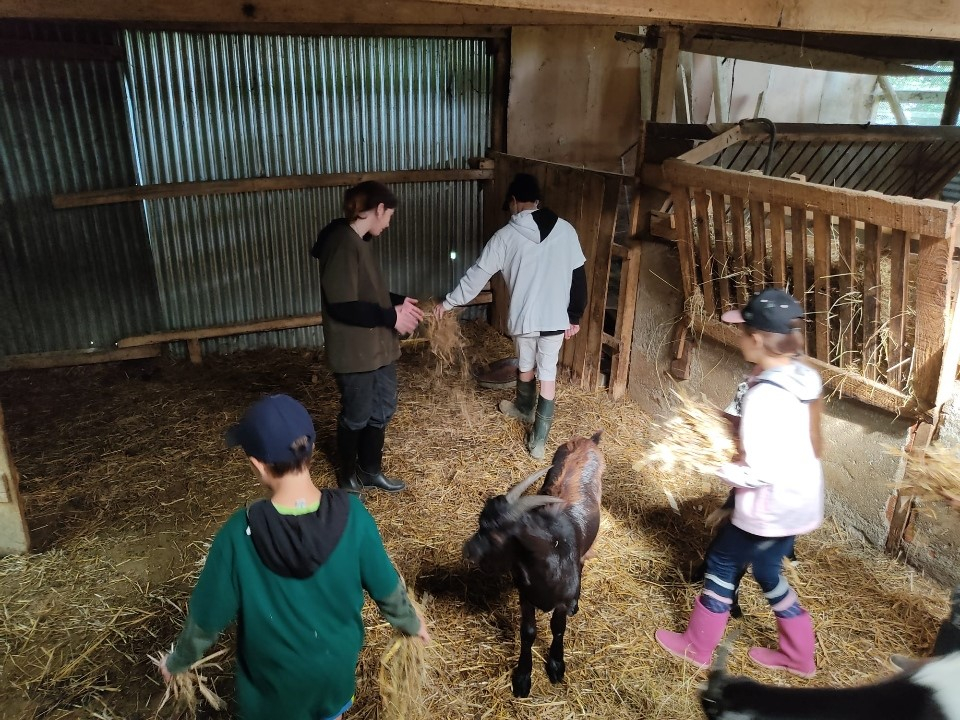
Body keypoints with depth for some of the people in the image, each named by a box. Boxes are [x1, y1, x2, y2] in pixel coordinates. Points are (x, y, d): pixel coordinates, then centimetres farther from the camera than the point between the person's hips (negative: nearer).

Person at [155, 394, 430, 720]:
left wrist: (177, 661, 5)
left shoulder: (241, 534, -31)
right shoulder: (350, 513, -26)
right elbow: (386, 586, -12)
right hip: (337, 662, 2)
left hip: (275, 674, -1)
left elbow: (207, 617, -16)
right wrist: (411, 623, 9)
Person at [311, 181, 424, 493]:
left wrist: (398, 301, 6)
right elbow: (342, 307, -27)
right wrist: (391, 316, -19)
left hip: (378, 345, 10)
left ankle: (371, 470, 38)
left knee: (382, 409, 20)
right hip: (353, 351, -10)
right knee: (356, 417, 10)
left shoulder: (360, 241, 8)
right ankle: (348, 476, 33)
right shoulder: (342, 244, -23)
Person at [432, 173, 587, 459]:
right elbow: (579, 277, 2)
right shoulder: (565, 229, -1)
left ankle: (525, 408, 50)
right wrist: (575, 317, 11)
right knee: (548, 373, 11)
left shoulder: (506, 235, -7)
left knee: (526, 365, 24)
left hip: (524, 317, -1)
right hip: (556, 318, 1)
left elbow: (477, 275, -2)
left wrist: (447, 303, 10)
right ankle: (538, 440, 11)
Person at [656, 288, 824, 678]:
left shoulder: (764, 395, -29)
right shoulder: (800, 376, -2)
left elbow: (758, 473, -27)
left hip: (772, 506, -8)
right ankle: (798, 655, 41)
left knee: (721, 564, 13)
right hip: (799, 497, 8)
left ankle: (697, 647, 32)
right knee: (767, 571, 26)